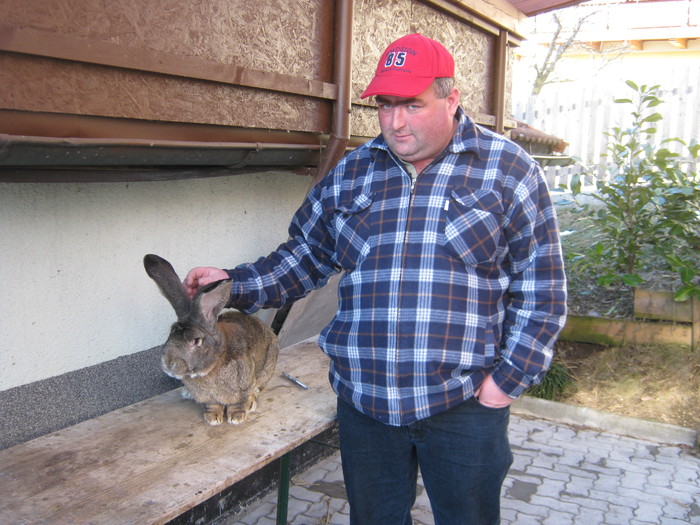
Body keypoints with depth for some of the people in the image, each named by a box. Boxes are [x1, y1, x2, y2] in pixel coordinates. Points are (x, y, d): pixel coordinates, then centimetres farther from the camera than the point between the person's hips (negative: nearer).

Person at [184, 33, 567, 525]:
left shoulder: (508, 170, -5)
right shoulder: (350, 174, 5)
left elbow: (541, 288, -4)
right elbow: (305, 256, 13)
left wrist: (509, 377, -8)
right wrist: (236, 285, -1)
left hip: (464, 405, -3)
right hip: (363, 400, 3)